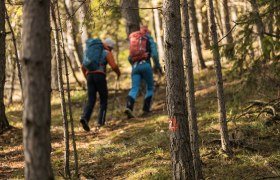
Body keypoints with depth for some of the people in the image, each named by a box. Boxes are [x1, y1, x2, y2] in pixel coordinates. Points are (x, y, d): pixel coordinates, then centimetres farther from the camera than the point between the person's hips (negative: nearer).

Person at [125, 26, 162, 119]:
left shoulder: (133, 40, 23)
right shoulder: (149, 39, 10)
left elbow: (130, 58, 22)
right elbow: (154, 54, -5)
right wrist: (158, 66, 2)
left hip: (135, 66, 3)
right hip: (145, 65, -3)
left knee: (134, 89, -4)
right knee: (150, 87, 13)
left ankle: (129, 107, -27)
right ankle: (146, 109, 5)